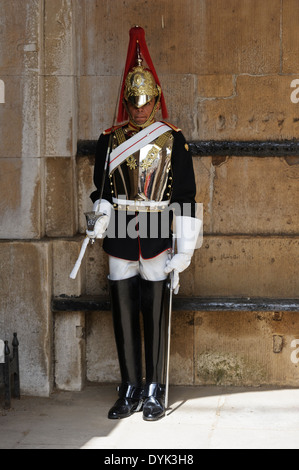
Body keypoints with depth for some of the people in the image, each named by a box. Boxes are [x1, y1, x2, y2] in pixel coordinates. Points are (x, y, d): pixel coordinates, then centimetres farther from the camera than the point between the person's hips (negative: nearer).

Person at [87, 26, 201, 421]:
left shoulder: (173, 140, 1)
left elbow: (185, 195, -1)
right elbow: (101, 188, 13)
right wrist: (102, 217, -8)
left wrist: (185, 250, -6)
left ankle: (155, 391, 11)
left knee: (155, 314, 2)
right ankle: (130, 389, 16)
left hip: (157, 234, -2)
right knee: (123, 314, 5)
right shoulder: (110, 139, 8)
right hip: (120, 236, 2)